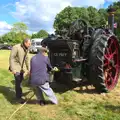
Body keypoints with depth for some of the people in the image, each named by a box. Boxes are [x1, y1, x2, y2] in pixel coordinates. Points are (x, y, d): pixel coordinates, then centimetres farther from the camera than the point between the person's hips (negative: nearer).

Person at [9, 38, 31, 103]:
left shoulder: (26, 49, 2)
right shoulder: (16, 47, -21)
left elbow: (26, 59, 9)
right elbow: (11, 58, -20)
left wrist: (28, 68, 9)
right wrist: (12, 69, -23)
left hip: (21, 67, 7)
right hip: (16, 67, -7)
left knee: (20, 80, 17)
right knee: (18, 81, -9)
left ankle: (18, 93, 36)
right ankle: (18, 97, 0)